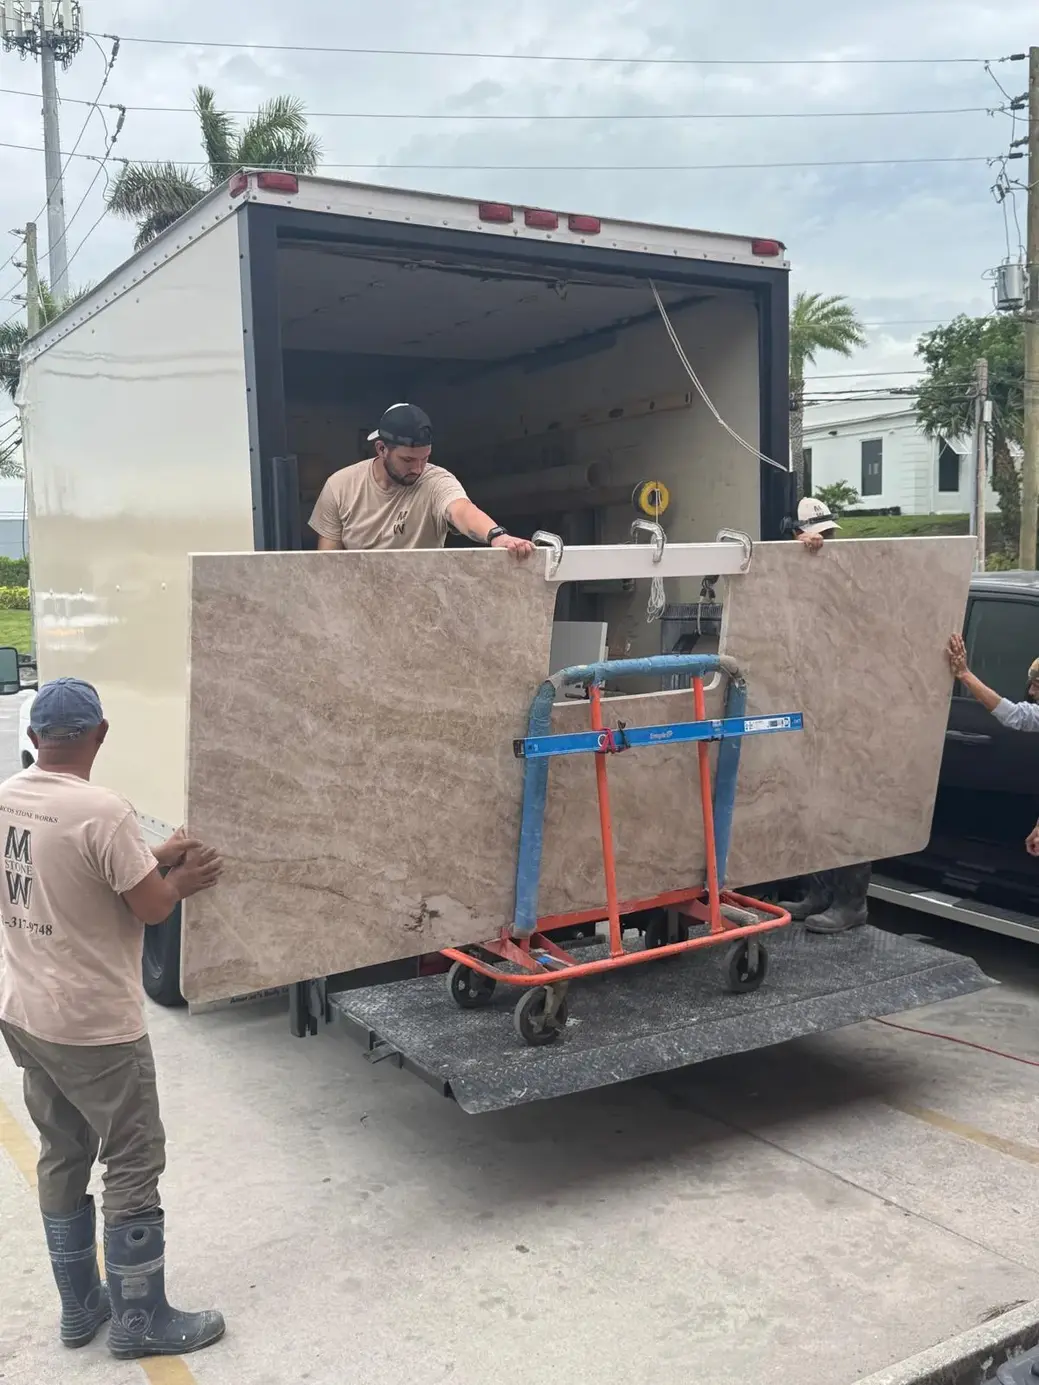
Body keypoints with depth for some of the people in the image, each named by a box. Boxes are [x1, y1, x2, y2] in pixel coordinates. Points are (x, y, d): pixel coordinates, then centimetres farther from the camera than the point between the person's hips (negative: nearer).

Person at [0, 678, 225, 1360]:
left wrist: (154, 862, 8)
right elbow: (151, 907, -17)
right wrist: (179, 877, 4)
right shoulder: (103, 812, -25)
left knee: (62, 1156, 20)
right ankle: (140, 1321, 19)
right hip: (94, 1026, -8)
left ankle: (80, 1306, 33)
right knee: (134, 1166, 7)